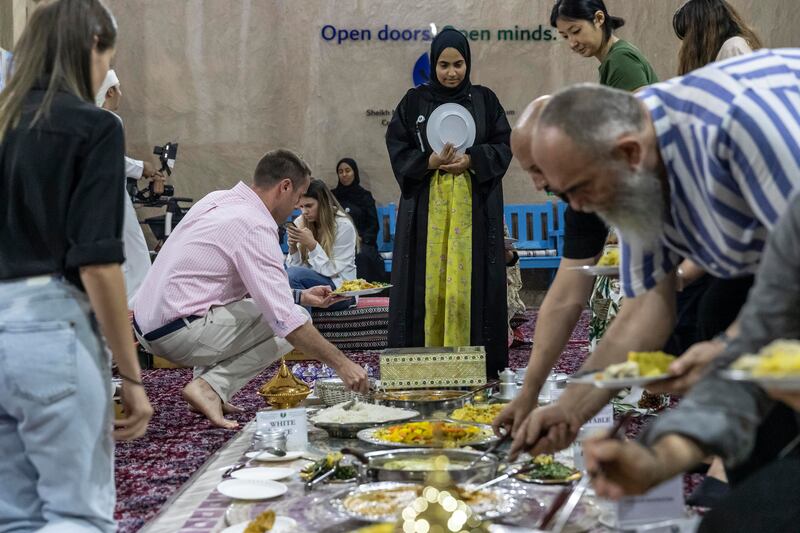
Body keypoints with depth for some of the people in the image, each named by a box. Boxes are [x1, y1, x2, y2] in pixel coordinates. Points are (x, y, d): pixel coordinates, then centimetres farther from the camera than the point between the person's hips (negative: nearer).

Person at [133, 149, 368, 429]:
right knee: (292, 322, -6)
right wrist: (341, 363, -18)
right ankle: (211, 385, -11)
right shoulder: (255, 226, -16)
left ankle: (208, 383, 11)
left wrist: (298, 296, 18)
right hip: (179, 335, -9)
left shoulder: (218, 199, 11)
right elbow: (284, 316, -21)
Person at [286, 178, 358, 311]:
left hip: (338, 288, -5)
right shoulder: (300, 223, 2)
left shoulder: (344, 226, -11)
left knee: (292, 275, -28)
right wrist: (293, 247, -17)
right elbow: (295, 265, 3)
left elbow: (331, 270, -13)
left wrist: (312, 244, -23)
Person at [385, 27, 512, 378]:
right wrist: (430, 161, -14)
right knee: (428, 281, -2)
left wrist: (471, 160, -13)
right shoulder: (415, 101, 7)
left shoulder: (485, 100, 8)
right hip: (426, 205, 0)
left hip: (474, 205, 0)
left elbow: (503, 147, 5)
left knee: (469, 280, -4)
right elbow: (397, 148, 4)